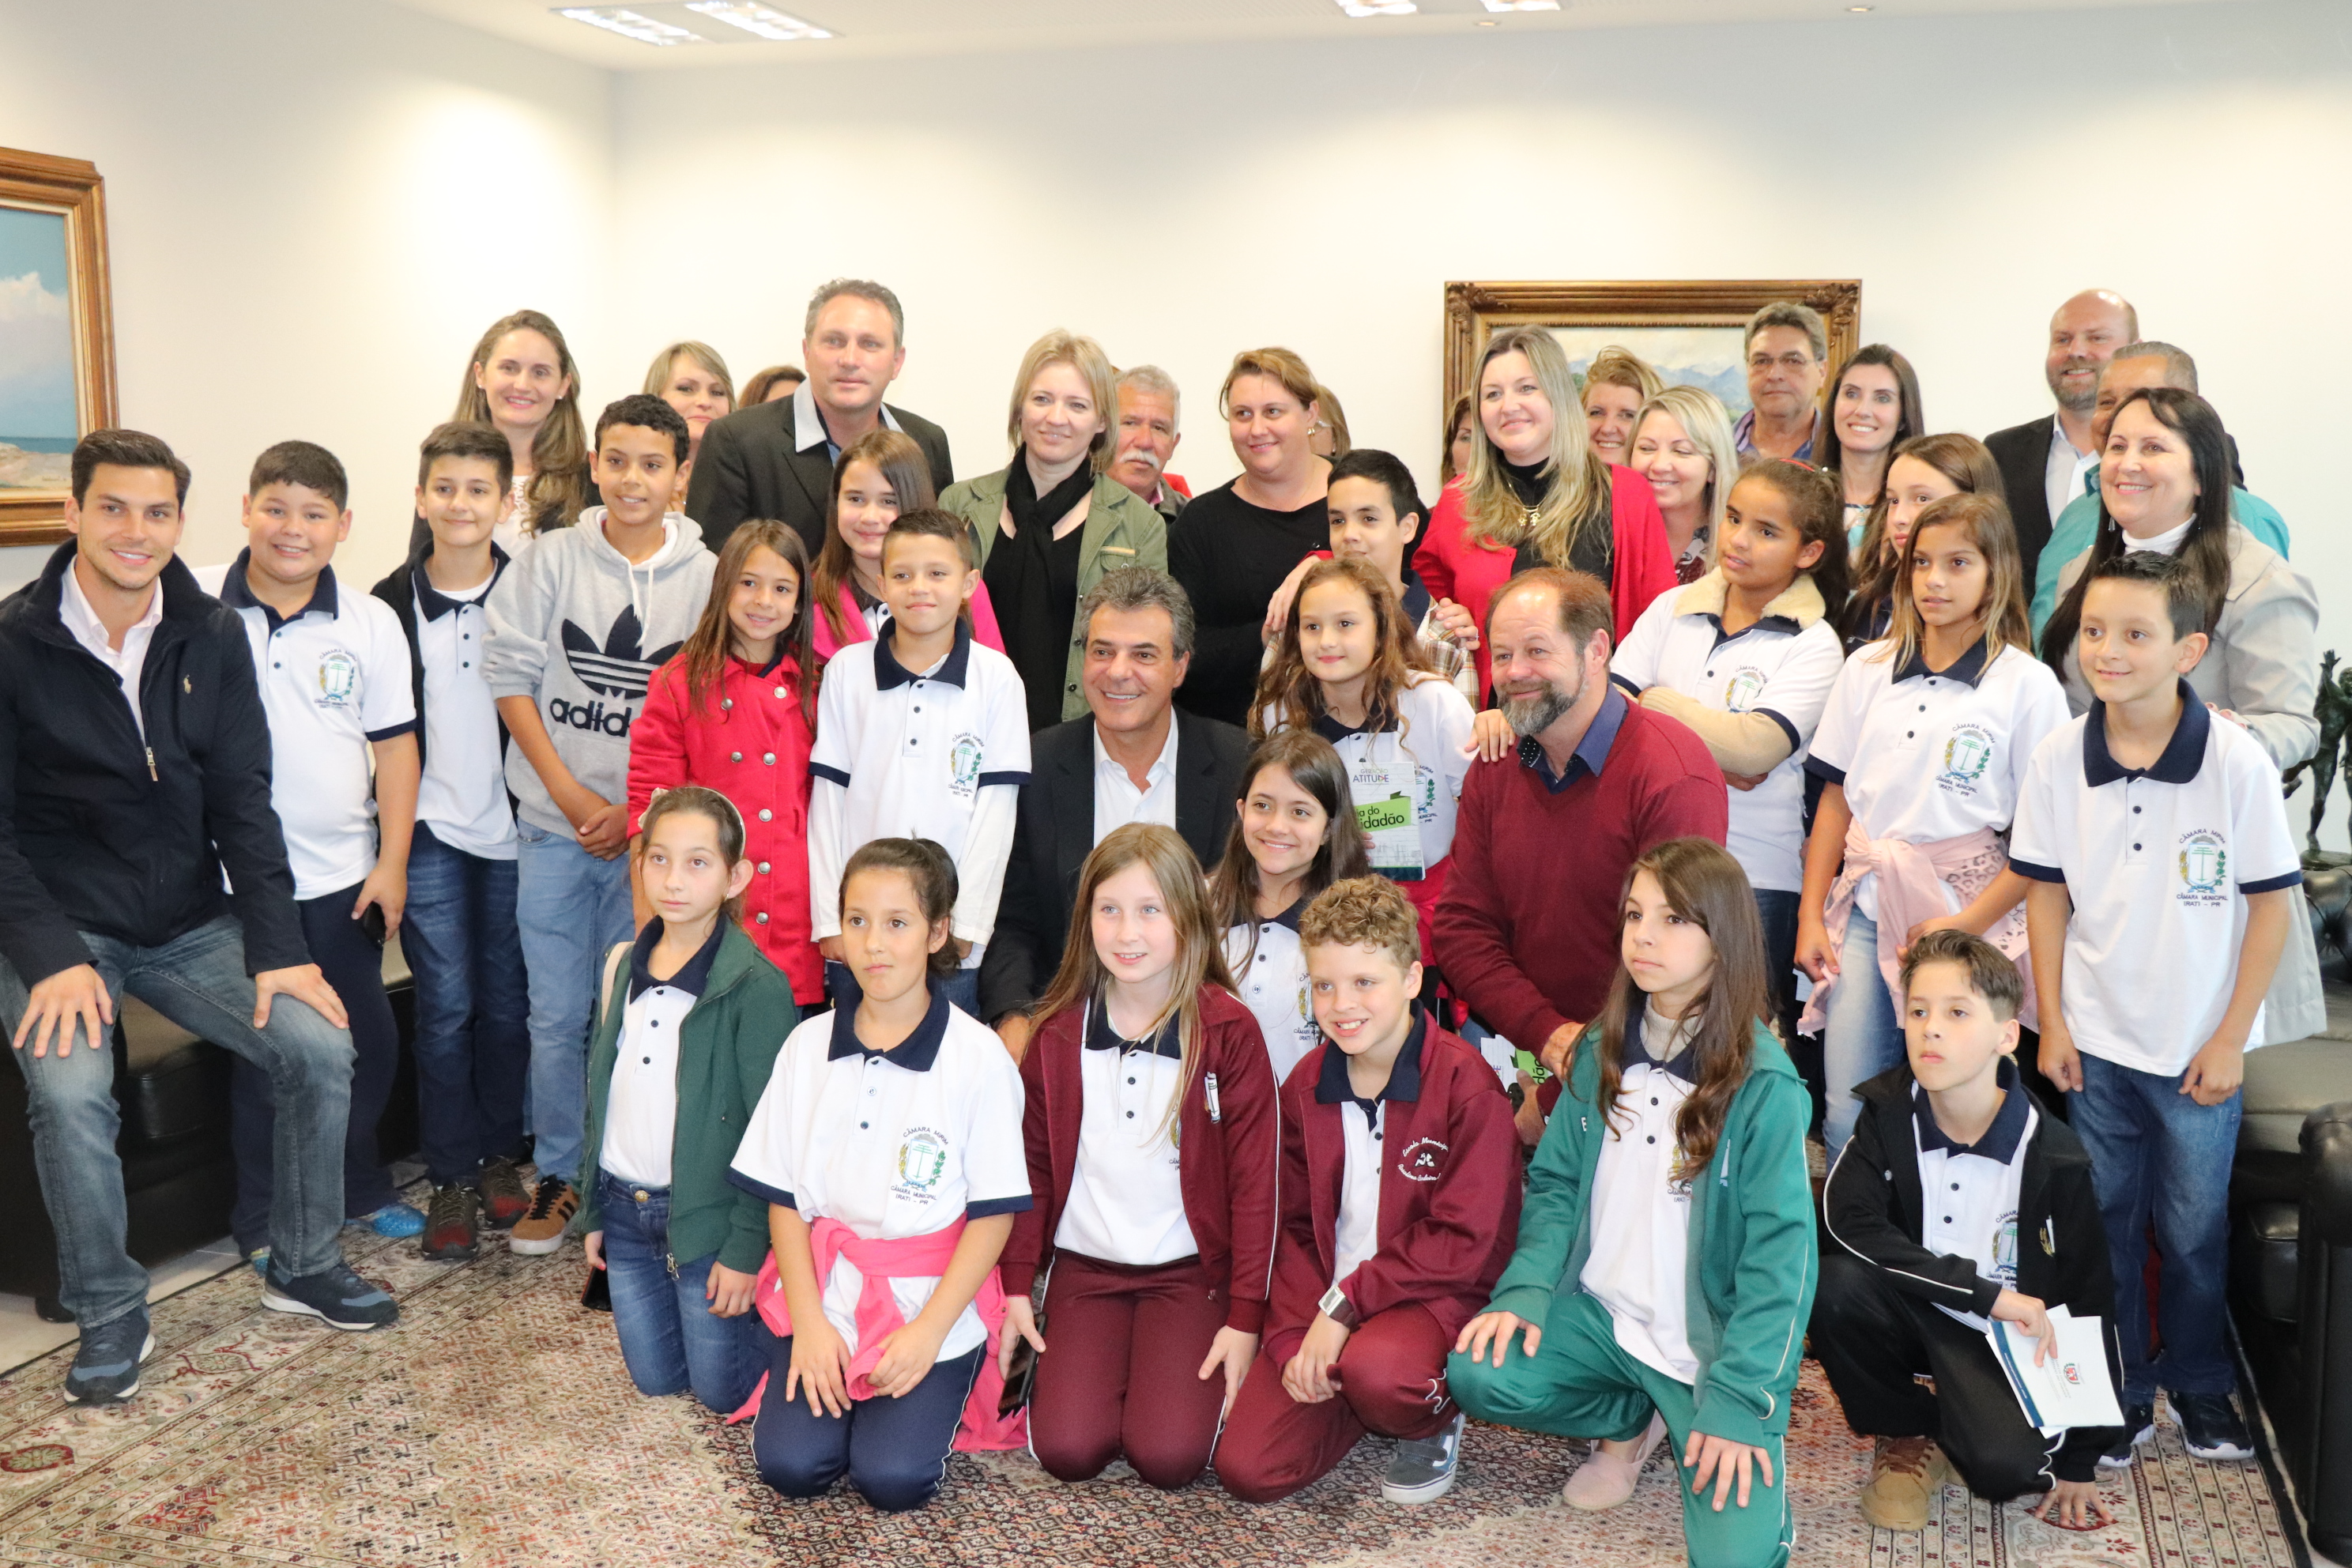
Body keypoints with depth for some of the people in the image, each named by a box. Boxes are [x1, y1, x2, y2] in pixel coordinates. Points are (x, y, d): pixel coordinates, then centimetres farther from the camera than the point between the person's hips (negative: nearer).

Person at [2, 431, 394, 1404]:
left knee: (321, 1047, -14)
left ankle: (303, 1266, 9)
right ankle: (110, 1314, -5)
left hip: (190, 921, 3)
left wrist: (276, 949, -8)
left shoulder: (212, 638, 0)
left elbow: (242, 799, 0)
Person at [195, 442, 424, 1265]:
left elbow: (395, 745, 4)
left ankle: (361, 1188, 34)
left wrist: (393, 861, 0)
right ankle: (263, 1221, 24)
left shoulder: (370, 624, 1)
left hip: (342, 877, 3)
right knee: (260, 1053, 7)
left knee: (368, 1040, 13)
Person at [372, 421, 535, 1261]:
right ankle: (451, 1178, 10)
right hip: (428, 832, 0)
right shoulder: (391, 603, 2)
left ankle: (499, 1158, 23)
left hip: (512, 829, 0)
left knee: (506, 1001, 8)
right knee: (446, 1003, 0)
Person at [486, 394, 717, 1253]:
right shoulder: (552, 560, 1)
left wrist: (641, 811, -8)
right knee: (556, 1014, 6)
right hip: (554, 826, 1)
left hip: (653, 833, -1)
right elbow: (511, 677, 0)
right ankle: (557, 1175, 21)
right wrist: (571, 795, -6)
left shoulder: (706, 576, -1)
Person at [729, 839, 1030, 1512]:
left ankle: (944, 1383, 12)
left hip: (933, 1299, -3)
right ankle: (819, 1365, 15)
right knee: (789, 1465, -14)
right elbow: (783, 1197, 4)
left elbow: (993, 1214, -7)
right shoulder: (808, 1046, 1)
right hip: (822, 1287, 3)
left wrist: (929, 1331, -14)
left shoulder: (979, 1058, -10)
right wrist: (808, 1322, -6)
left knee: (894, 1477, -17)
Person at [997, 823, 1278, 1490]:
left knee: (1167, 1454, -18)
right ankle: (1058, 1361, 16)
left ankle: (1181, 1373, 14)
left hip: (1188, 1271, -2)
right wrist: (1016, 1286, 4)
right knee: (1067, 1449, -15)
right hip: (1083, 1266, 2)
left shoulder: (1229, 1031, -8)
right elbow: (1032, 1165, 8)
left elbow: (1254, 1180, -6)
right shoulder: (1058, 1031, 0)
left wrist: (1246, 1316, -8)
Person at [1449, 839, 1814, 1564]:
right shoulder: (1603, 1048, 2)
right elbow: (1555, 1182, 6)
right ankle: (1631, 1417, 8)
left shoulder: (1764, 1083, -14)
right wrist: (1526, 1290, -11)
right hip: (1601, 1315, 5)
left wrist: (1736, 1399, -20)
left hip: (1715, 1341, -5)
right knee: (1478, 1374, -22)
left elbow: (1779, 1250, -15)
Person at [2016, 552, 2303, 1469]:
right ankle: (2120, 1389, 29)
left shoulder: (2238, 763, -14)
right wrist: (2053, 1022, -1)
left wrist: (2231, 1039, -7)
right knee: (2104, 1223, 12)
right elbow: (2046, 893, 1)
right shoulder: (2059, 760, -8)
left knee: (2194, 1227, 13)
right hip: (2096, 1043, 2)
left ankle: (2198, 1380, 35)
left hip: (2199, 1047, -2)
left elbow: (2272, 904, -7)